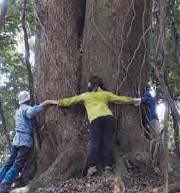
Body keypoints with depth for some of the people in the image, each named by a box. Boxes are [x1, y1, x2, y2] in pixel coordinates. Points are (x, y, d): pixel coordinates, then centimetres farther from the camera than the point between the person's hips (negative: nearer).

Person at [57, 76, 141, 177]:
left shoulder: (85, 95, 22)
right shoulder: (106, 94, 26)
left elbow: (70, 101, 29)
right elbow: (121, 99, 30)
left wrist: (58, 102, 44)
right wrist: (134, 100, 43)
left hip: (96, 119, -2)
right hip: (109, 117, 2)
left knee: (96, 143, -9)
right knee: (108, 142, -2)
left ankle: (92, 166, -21)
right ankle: (108, 165, -13)